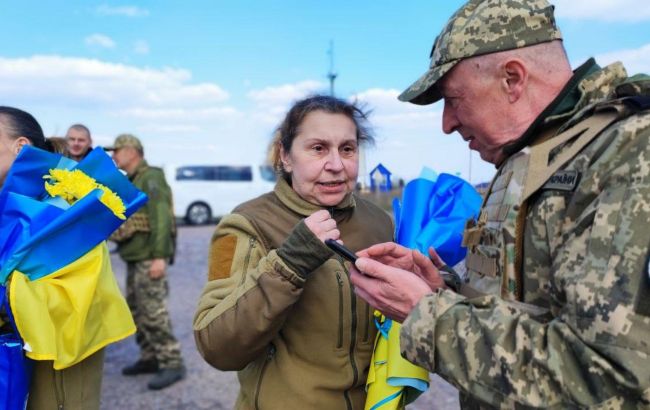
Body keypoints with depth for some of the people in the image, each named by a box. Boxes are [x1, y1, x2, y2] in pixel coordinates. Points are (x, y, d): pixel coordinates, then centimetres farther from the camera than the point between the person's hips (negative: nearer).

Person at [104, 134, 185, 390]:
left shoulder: (150, 178, -10)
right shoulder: (131, 182, 20)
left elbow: (160, 218, -19)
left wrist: (159, 256, -25)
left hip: (149, 257, -10)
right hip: (134, 257, 10)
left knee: (153, 311, -10)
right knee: (136, 310, 13)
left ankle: (172, 364, -4)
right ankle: (150, 358, 23)